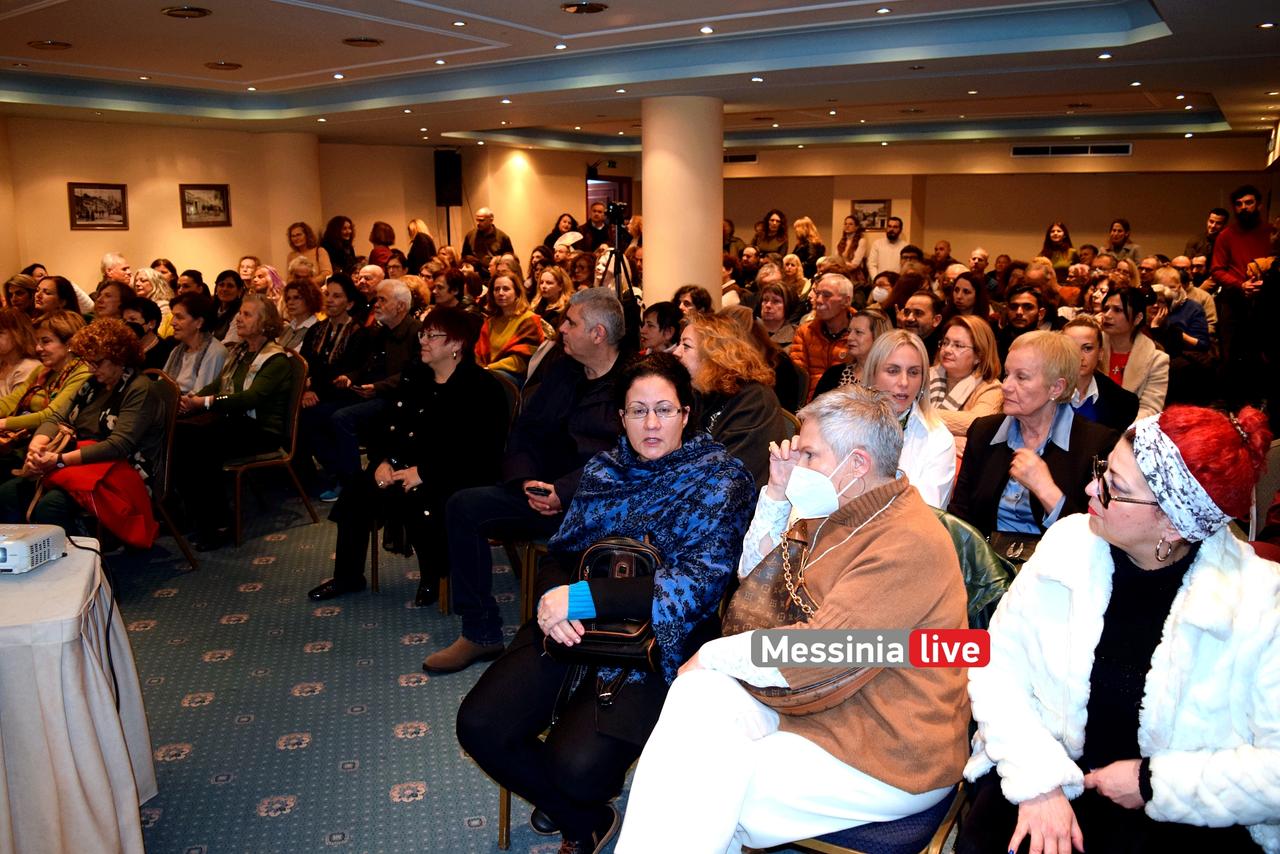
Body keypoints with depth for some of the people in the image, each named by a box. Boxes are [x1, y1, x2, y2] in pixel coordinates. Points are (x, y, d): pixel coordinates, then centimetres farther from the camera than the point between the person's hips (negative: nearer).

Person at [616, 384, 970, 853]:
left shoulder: (910, 544, -21)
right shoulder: (838, 516, 8)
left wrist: (711, 655, -12)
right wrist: (776, 495, 3)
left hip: (893, 759, -8)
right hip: (821, 707, 8)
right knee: (702, 695, -13)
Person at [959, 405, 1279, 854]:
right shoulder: (1069, 543, -4)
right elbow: (998, 664, -4)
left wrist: (1155, 783, -13)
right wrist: (1037, 780, -15)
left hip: (1187, 813, -1)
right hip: (1053, 778, 1)